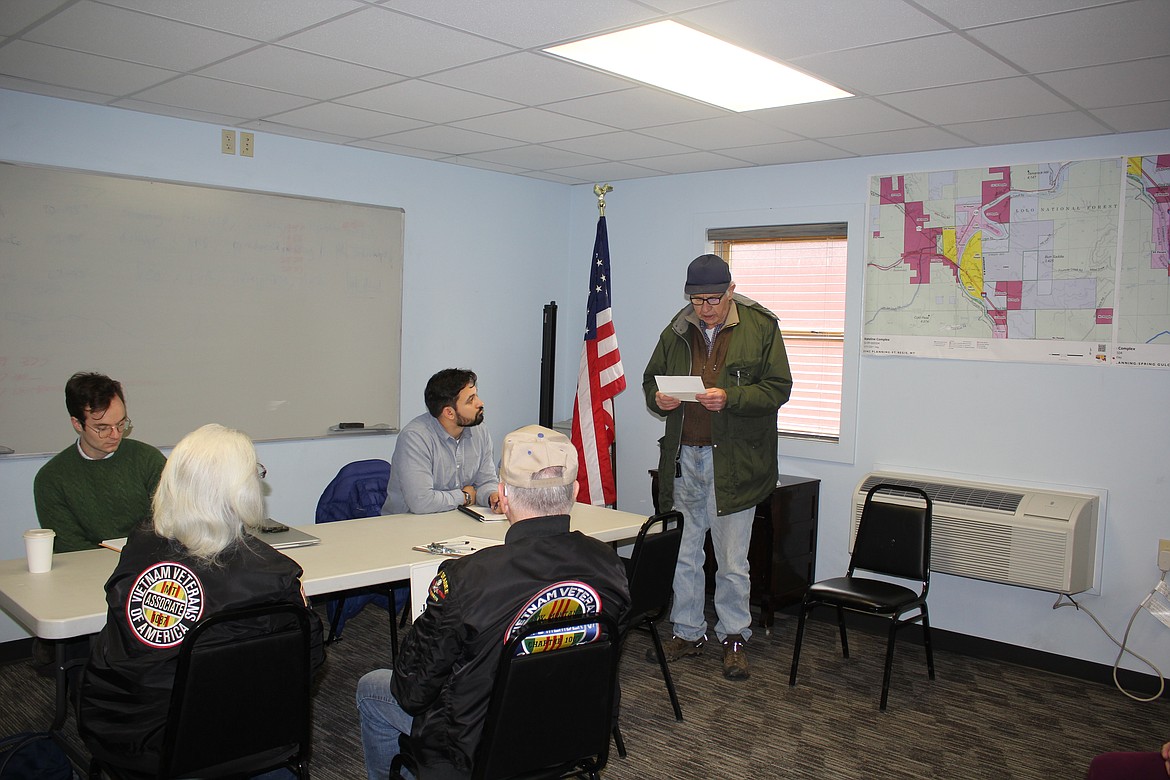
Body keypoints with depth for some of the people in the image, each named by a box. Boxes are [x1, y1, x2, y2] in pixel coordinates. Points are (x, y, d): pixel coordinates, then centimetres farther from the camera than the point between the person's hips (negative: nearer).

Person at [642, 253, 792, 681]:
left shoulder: (761, 327, -4)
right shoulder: (677, 331, 7)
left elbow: (778, 388, -7)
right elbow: (651, 379, 16)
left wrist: (730, 398, -22)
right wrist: (658, 399, -7)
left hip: (734, 460, -4)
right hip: (684, 457, 4)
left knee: (732, 560, 5)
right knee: (684, 553, 12)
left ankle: (734, 637, 22)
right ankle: (688, 632, 28)